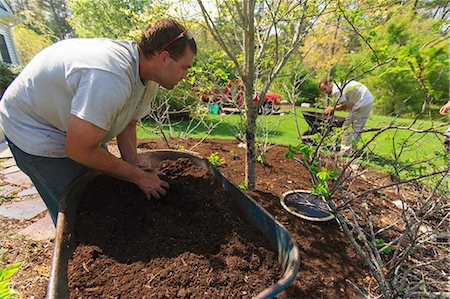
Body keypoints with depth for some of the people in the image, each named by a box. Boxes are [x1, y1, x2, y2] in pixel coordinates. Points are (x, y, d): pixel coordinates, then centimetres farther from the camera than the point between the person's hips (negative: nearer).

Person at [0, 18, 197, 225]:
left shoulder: (148, 75, -11)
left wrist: (138, 172, -13)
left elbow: (127, 125, -4)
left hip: (80, 130, 8)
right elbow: (78, 150, -32)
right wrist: (139, 176, -23)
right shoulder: (110, 78, -39)